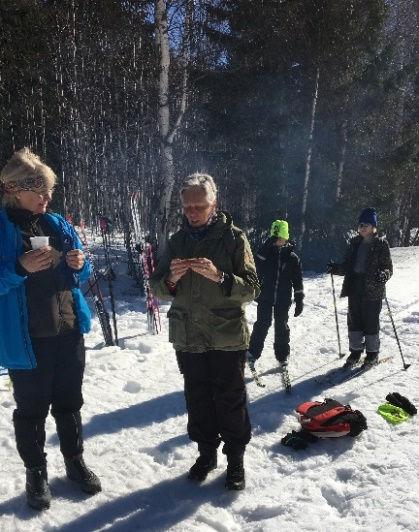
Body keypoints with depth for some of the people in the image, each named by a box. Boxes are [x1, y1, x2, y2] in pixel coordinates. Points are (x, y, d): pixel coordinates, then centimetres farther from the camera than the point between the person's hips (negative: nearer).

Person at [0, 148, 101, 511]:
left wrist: (80, 264, -9)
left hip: (69, 331, 5)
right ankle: (36, 473, 31)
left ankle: (75, 461, 36)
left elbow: (80, 274, 13)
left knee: (69, 401, 17)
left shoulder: (59, 224, 5)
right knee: (32, 408, 11)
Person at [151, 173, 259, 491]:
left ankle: (235, 459, 28)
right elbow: (158, 290, 5)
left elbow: (251, 289, -10)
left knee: (231, 402, 8)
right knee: (198, 401, 15)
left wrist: (219, 276, -27)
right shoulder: (177, 241, 6)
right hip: (188, 338, 4)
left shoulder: (233, 238, -5)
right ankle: (206, 452, 36)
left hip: (227, 337, -3)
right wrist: (171, 279, -18)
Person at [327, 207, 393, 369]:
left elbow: (388, 268, -4)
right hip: (354, 289, 5)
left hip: (372, 290, -5)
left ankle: (372, 353, 19)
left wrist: (383, 275, -25)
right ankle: (355, 351, 23)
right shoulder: (354, 243, 11)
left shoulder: (381, 244, -4)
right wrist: (336, 269, -3)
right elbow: (347, 266, 15)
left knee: (371, 322, 2)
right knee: (354, 320, 9)